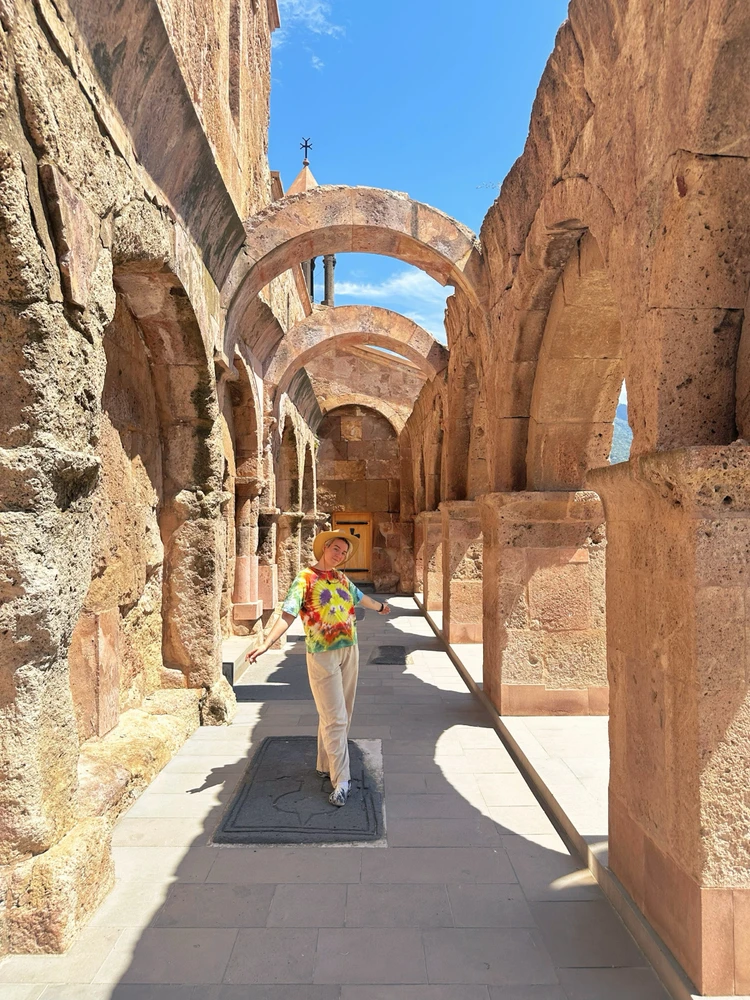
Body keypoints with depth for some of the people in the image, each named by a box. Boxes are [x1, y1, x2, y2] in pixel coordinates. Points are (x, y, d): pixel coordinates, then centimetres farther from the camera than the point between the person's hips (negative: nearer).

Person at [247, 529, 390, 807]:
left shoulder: (341, 578, 11)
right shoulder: (305, 579, -9)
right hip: (322, 655, -7)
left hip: (349, 651, 7)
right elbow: (288, 614, -16)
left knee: (343, 715, 13)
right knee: (335, 718, -6)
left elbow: (360, 597, 32)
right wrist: (266, 644, -28)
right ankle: (341, 781, 0)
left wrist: (379, 607, 49)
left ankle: (327, 766, 30)